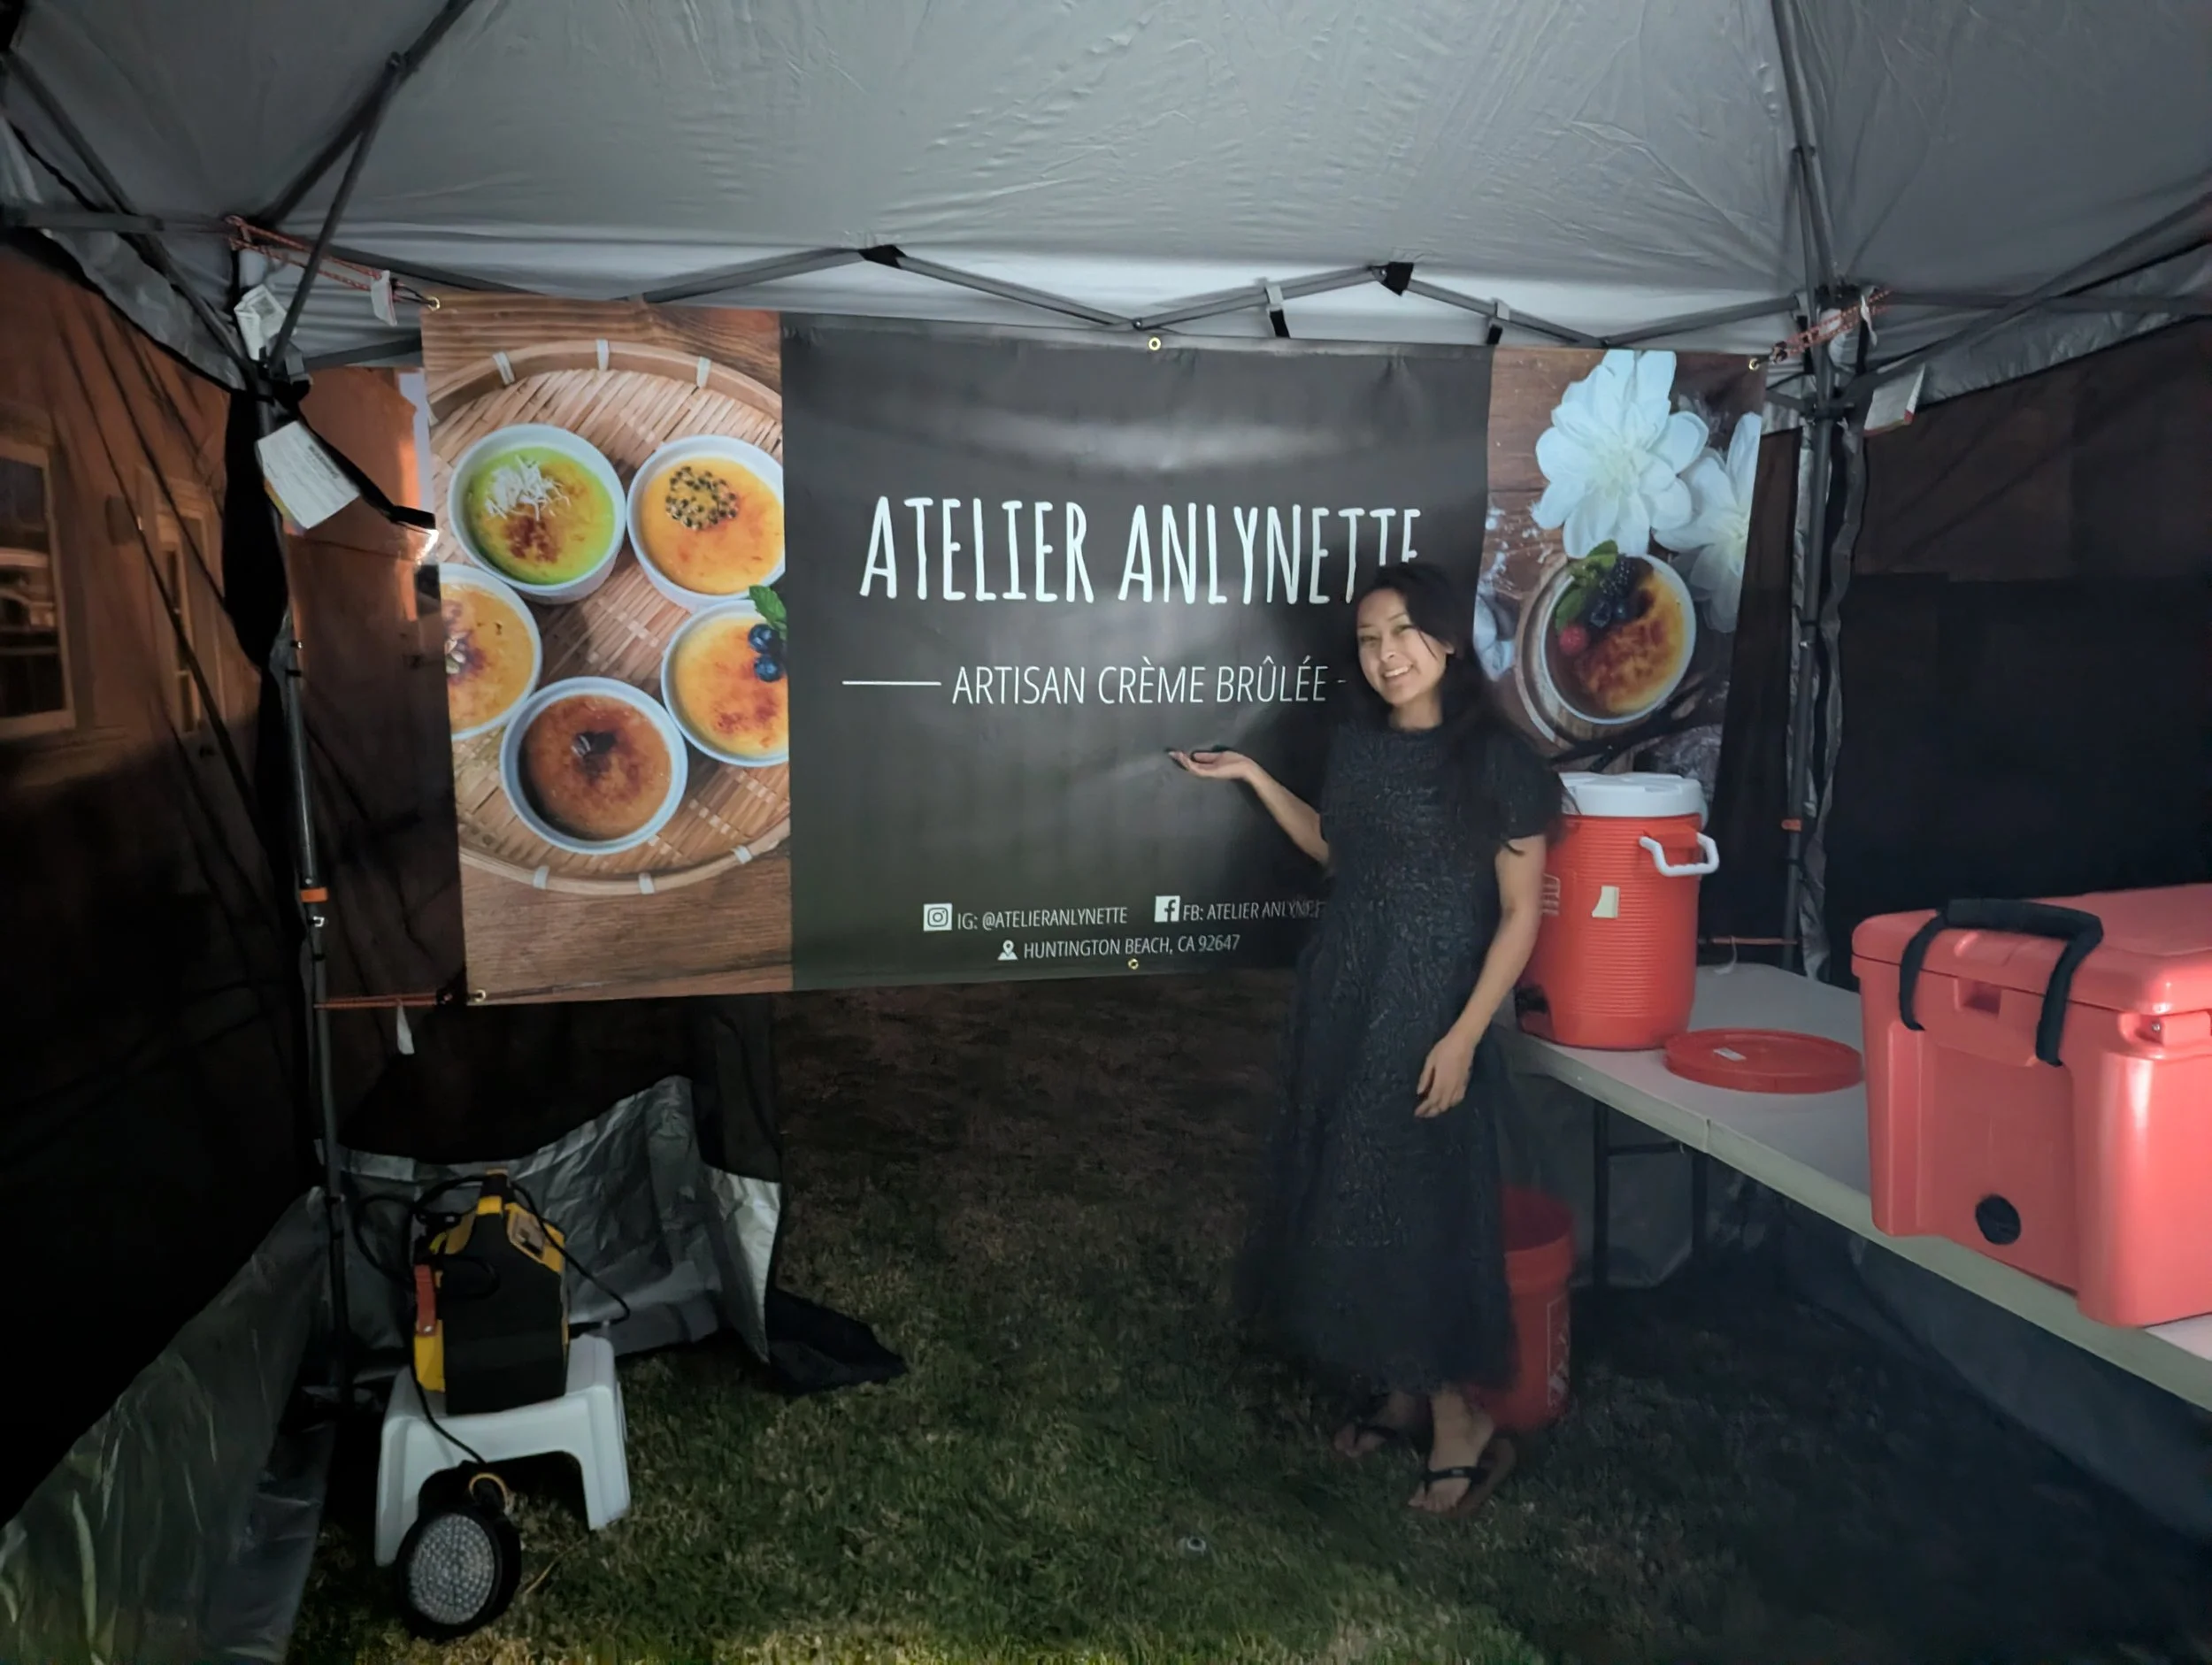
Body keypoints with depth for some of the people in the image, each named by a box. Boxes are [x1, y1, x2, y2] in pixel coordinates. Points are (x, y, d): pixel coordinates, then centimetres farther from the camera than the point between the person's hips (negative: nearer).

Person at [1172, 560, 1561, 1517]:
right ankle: (1401, 1390, 30)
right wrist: (1251, 777, 12)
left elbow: (1521, 913, -11)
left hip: (1428, 1011, -7)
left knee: (1420, 1205, 0)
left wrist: (1462, 1036, -17)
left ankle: (1462, 1420, 18)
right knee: (1346, 1200, 13)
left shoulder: (1497, 759, -13)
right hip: (1339, 998, 7)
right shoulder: (1357, 744, 5)